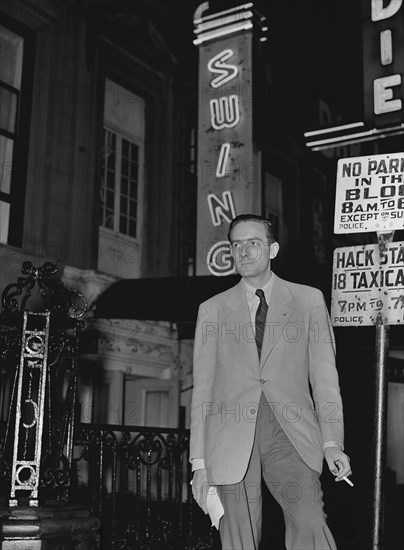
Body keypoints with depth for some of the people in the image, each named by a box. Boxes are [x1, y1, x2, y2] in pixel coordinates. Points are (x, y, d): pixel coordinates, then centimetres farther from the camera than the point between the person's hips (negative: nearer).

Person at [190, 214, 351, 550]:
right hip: (233, 440, 1)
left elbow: (324, 375, 6)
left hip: (291, 435, -1)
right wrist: (199, 461, 4)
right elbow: (202, 387, 10)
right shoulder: (212, 310, 12)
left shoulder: (309, 300, 10)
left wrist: (331, 442, -6)